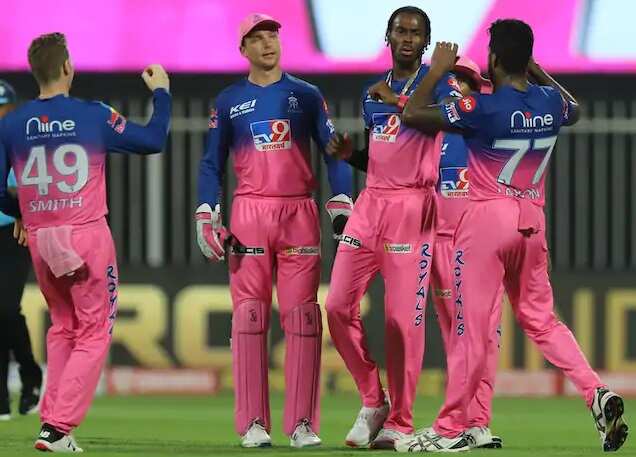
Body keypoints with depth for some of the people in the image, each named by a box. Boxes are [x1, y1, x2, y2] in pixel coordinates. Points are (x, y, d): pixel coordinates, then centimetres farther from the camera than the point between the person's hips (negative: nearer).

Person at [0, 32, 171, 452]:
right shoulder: (94, 117, -7)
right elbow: (154, 141, 1)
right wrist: (161, 92, 16)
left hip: (40, 240, 4)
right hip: (88, 236, -4)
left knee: (62, 329, 21)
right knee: (93, 334, 2)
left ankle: (53, 420, 13)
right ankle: (58, 428, -8)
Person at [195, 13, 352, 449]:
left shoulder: (307, 95, 10)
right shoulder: (229, 101, 11)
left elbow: (334, 151, 6)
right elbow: (212, 164, 12)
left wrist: (342, 207, -5)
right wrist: (207, 216, 0)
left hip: (300, 214, 0)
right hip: (249, 213, 0)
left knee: (303, 315, -6)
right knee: (249, 315, -5)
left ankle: (303, 423, -5)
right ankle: (253, 423, -3)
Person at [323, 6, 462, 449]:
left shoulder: (440, 84, 0)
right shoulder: (373, 92, 18)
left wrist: (396, 100, -21)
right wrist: (348, 152, 7)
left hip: (412, 207, -6)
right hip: (370, 202, 6)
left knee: (403, 317, -8)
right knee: (338, 306, -2)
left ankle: (399, 422, -1)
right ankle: (372, 400, 14)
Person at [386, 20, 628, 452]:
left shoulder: (484, 107, -15)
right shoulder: (552, 101, 3)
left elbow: (412, 114, -11)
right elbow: (575, 109, 29)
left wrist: (438, 69, 0)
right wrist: (538, 72, 30)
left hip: (488, 220, -6)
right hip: (533, 221, 6)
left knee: (471, 326, -1)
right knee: (541, 319, 15)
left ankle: (451, 429, 4)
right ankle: (597, 392, -4)